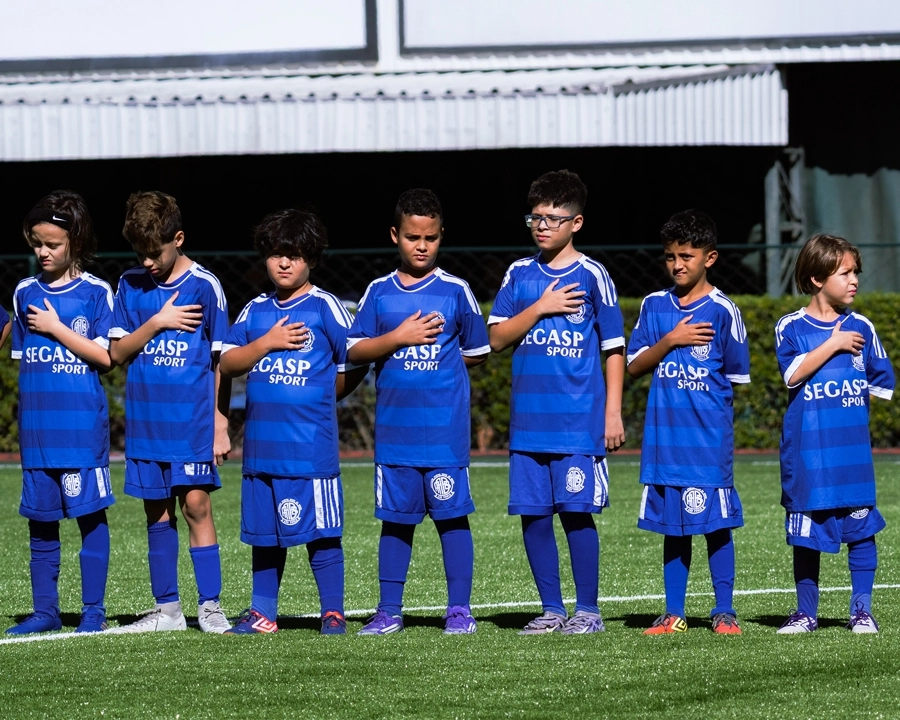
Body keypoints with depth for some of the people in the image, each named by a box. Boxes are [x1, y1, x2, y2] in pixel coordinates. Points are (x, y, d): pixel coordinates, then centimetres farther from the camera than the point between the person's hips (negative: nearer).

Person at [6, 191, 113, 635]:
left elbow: (105, 356, -10)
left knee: (90, 515, -2)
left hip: (83, 426, -4)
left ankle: (94, 610, 4)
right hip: (36, 426, 4)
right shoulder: (25, 294, 10)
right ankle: (45, 610, 13)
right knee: (40, 518, 6)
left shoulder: (95, 293, -3)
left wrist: (56, 328, -10)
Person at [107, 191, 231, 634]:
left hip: (194, 420, -4)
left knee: (196, 503, -9)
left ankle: (209, 606, -5)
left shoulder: (204, 287, -3)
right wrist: (157, 323, -11)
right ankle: (166, 609, 13)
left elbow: (221, 362, -1)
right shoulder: (131, 286, 7)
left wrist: (221, 425, -4)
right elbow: (117, 352, 3)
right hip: (145, 421, 4)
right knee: (157, 511, 7)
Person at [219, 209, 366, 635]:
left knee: (320, 530, -4)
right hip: (262, 444, 5)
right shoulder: (255, 312, 13)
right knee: (264, 530, 10)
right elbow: (228, 363, 6)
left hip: (311, 445, -5)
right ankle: (262, 613, 17)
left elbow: (356, 364, 0)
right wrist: (267, 342, -7)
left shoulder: (325, 308, -1)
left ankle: (332, 612, 1)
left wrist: (317, 395, 8)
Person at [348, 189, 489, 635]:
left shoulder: (455, 292, 2)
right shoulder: (379, 293, 7)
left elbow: (477, 352, 10)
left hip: (446, 428, -2)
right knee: (395, 517, 7)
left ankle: (459, 609, 4)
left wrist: (441, 359, 1)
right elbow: (355, 351, 2)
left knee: (452, 514, -2)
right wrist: (399, 339, -10)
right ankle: (389, 610, 12)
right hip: (393, 427, 2)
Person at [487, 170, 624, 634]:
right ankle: (551, 609, 12)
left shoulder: (592, 276, -1)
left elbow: (614, 348, 1)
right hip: (528, 418, 4)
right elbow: (496, 337, 5)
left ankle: (587, 610, 4)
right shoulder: (520, 275, 10)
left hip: (579, 418, -4)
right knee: (532, 514, 3)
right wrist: (540, 308, -9)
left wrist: (613, 414, -4)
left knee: (577, 512, -5)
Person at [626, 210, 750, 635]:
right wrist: (669, 340, -9)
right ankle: (674, 614, 13)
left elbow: (735, 376, 3)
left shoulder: (721, 311, -3)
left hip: (710, 436, -3)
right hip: (665, 436, 3)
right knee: (673, 525, 8)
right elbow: (634, 366, 3)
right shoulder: (654, 306, 8)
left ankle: (724, 612, 6)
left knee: (716, 523, -1)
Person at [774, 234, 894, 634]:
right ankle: (806, 612, 14)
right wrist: (833, 344, -13)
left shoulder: (861, 328, 7)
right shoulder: (791, 327, 0)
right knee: (806, 532, 4)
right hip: (807, 449, -2)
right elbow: (794, 372, -16)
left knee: (861, 528, 0)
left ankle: (862, 610, 8)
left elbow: (881, 384, 11)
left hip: (852, 447, 2)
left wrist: (848, 400, 2)